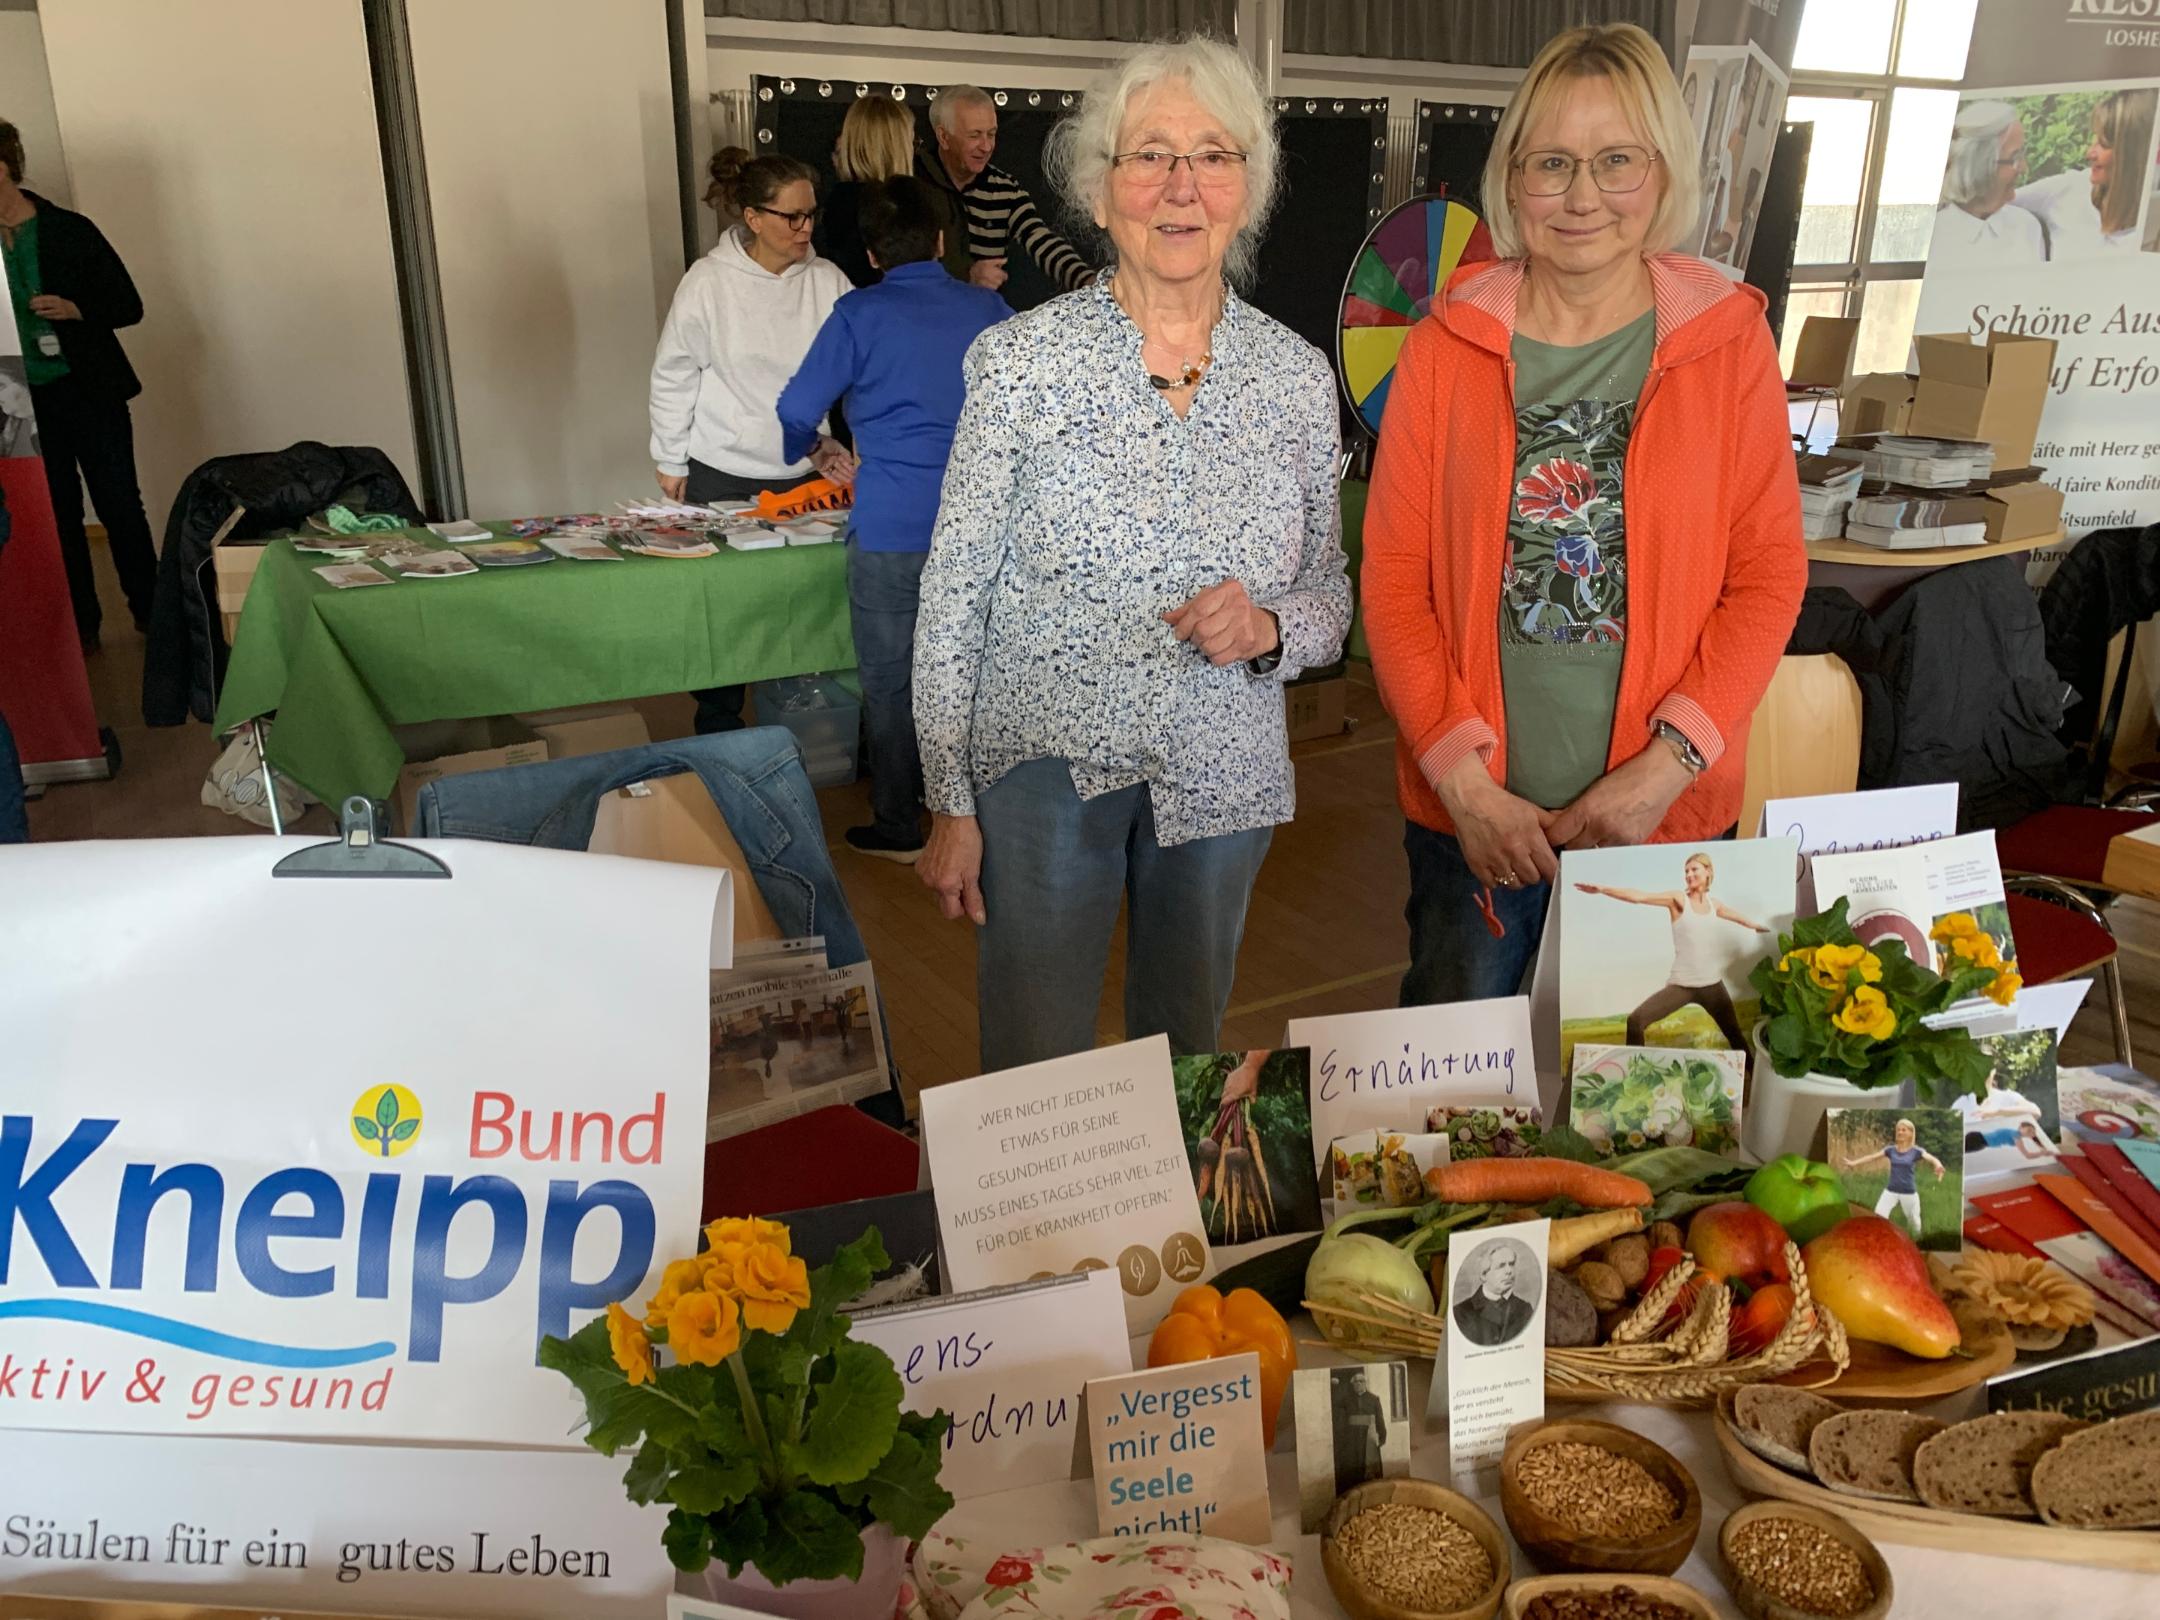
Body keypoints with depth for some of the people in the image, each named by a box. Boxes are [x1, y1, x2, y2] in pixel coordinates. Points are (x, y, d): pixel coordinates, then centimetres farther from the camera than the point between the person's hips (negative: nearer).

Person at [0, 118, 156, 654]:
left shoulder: (69, 230, -3)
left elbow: (128, 305, -1)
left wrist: (75, 309, -17)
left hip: (89, 392, -3)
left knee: (119, 506, 2)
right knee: (58, 515, 9)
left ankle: (151, 612, 15)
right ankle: (80, 624, 18)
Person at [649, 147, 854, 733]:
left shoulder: (828, 281, -4)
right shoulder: (709, 281, -9)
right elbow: (673, 376, -1)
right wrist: (670, 460, 2)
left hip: (804, 472, 2)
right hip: (722, 475, -2)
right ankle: (718, 730, 24)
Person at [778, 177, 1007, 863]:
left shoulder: (859, 315, -4)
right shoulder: (987, 309, 7)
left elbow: (797, 413, -3)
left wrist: (815, 453, 19)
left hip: (891, 529, -4)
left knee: (890, 680, 8)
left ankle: (898, 828, 18)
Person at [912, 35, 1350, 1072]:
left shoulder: (1299, 377, 0)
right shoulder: (1021, 358, -7)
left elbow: (1331, 602, 9)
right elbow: (952, 598, -4)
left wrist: (1270, 627, -14)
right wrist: (950, 803, -5)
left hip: (1222, 779, 3)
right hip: (1046, 767, -2)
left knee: (1187, 1055, 19)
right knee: (1034, 1075, 5)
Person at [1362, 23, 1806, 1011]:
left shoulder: (1730, 344, 0)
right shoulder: (1446, 348, 0)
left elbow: (1768, 576, 0)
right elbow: (1393, 580, -2)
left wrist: (1666, 765, -11)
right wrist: (1466, 781, -10)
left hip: (1666, 817, 0)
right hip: (1468, 814, 0)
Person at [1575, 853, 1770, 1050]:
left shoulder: (1715, 905, 9)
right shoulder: (1678, 899, -6)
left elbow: (1740, 918, 32)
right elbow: (1638, 897, -20)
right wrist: (1603, 889, -33)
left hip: (1712, 985, 4)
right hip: (1681, 985, -4)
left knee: (1734, 1035, 17)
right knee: (1636, 1021, -21)